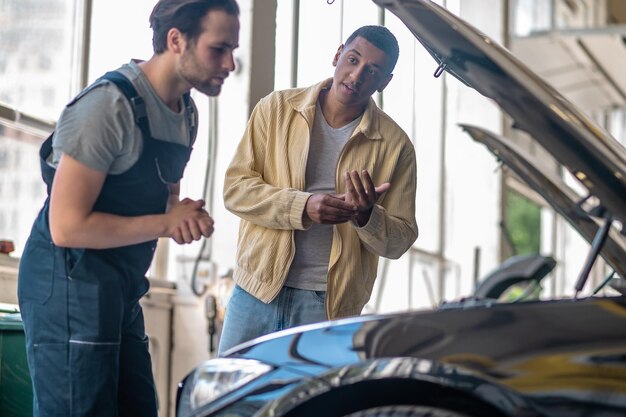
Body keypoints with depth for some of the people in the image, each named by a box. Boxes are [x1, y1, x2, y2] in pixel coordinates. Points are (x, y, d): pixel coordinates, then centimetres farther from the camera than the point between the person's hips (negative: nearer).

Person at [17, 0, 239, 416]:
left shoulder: (186, 112, 9)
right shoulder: (110, 105, -19)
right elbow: (67, 227, -21)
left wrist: (186, 217, -3)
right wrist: (165, 223, -14)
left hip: (121, 290, 9)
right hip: (69, 284, -9)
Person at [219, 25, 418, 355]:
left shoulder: (394, 145, 0)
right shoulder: (277, 108, 1)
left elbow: (400, 240, 3)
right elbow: (235, 187, -5)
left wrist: (366, 216, -19)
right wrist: (304, 206, -18)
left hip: (330, 305, -1)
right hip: (257, 291, 1)